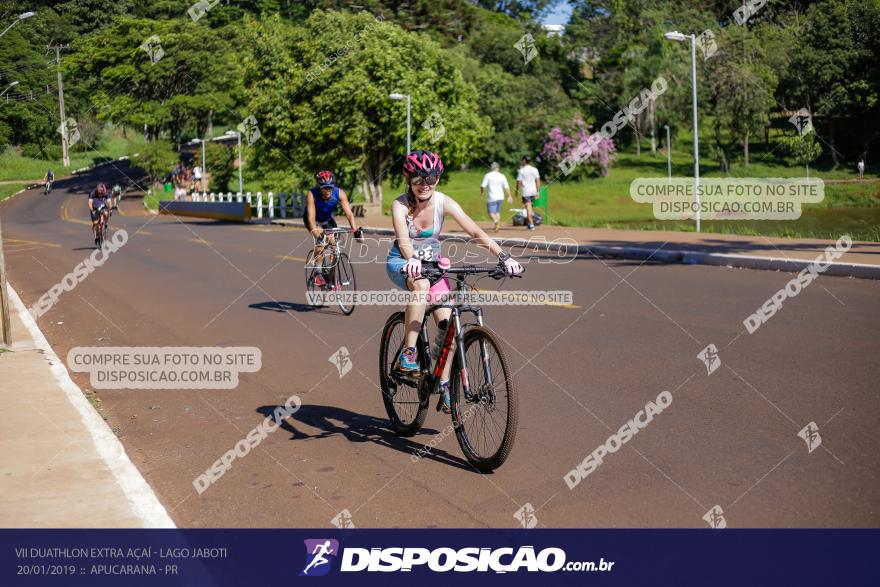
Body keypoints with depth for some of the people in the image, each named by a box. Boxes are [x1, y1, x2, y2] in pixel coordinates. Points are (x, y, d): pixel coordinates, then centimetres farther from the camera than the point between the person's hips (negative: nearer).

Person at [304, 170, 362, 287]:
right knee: (320, 241, -25)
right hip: (314, 220, -3)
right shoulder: (312, 194, -36)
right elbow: (311, 217, -44)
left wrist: (355, 230, -49)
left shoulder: (339, 193, -30)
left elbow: (349, 213, -35)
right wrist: (315, 231, -62)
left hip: (327, 219, 3)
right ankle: (318, 274, -14)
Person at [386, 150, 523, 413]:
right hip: (402, 263, -3)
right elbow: (403, 240, -37)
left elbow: (474, 231, -25)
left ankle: (444, 387, -2)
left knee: (447, 323, -13)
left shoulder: (443, 202, -15)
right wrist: (412, 260, -60)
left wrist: (503, 256, -38)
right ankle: (407, 355, -33)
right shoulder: (400, 205, -21)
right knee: (421, 283, -39)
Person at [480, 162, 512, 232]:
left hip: (492, 197, -4)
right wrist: (509, 196, 12)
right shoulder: (502, 176, 5)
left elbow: (483, 186, -7)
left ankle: (495, 221, -31)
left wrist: (481, 193, 12)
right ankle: (497, 226, 15)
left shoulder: (487, 175, -4)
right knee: (497, 212, 18)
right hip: (501, 197, 4)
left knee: (491, 212, -2)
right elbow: (506, 187, 4)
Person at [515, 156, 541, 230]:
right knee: (529, 207, 19)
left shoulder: (521, 170, -6)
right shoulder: (535, 170, 6)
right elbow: (538, 181, 6)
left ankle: (531, 225, -12)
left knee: (528, 208, -5)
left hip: (526, 192, -4)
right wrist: (537, 191, 10)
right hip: (533, 191, 4)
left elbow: (519, 182, -5)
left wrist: (517, 190, 8)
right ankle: (529, 223, 22)